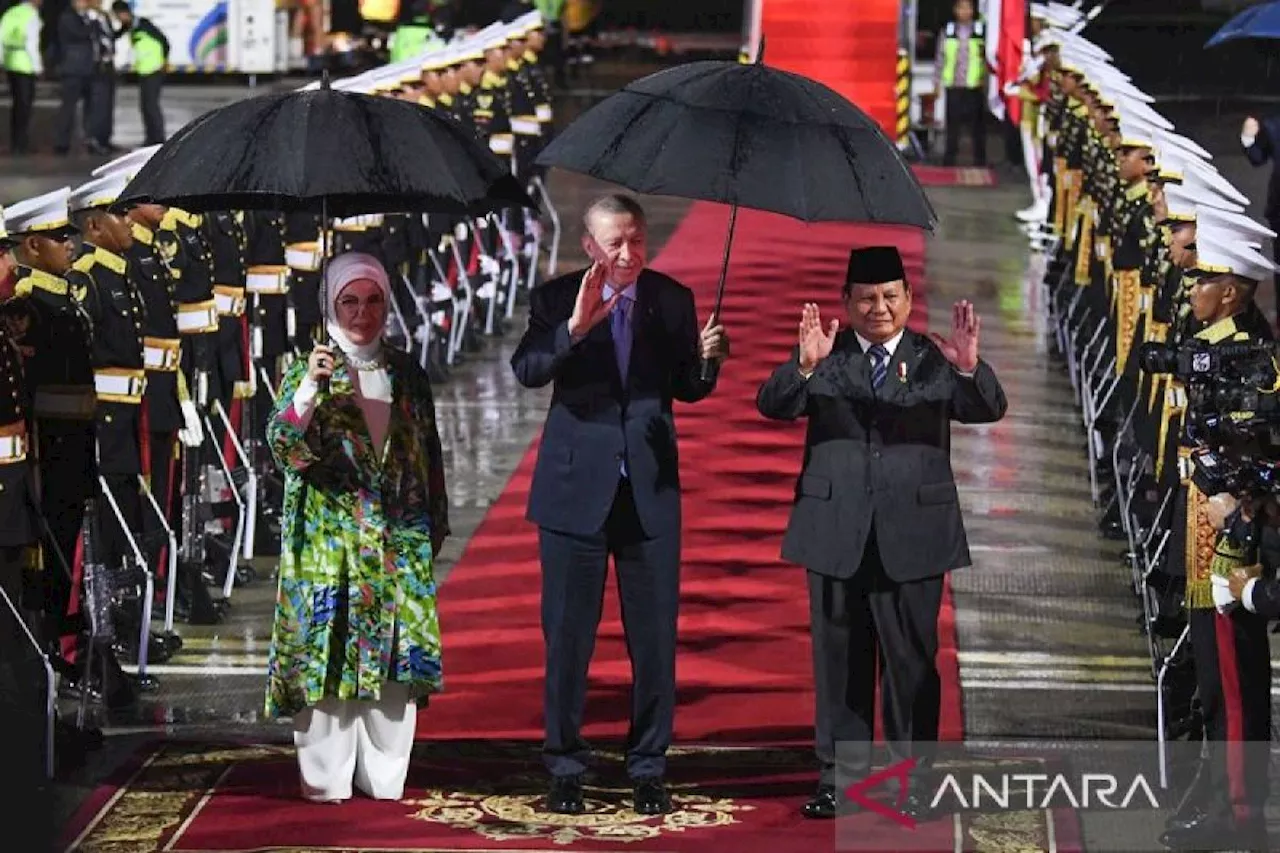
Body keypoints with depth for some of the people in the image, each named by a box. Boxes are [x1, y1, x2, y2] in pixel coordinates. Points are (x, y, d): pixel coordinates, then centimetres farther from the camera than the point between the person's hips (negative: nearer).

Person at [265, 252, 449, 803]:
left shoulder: (406, 374, 13)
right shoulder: (307, 369, 1)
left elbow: (428, 450, 18)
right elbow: (283, 446, -12)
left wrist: (435, 525, 16)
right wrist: (310, 388, -27)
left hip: (399, 540, 4)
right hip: (328, 536, -4)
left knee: (395, 652, 2)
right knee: (327, 650, -6)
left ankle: (383, 776, 9)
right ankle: (326, 778, -2)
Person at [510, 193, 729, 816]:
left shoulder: (673, 299, 3)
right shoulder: (555, 299, -4)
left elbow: (687, 389, 9)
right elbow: (527, 370, -19)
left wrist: (705, 358, -12)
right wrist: (575, 327, -34)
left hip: (650, 490, 2)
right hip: (576, 487, -2)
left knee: (655, 637, 4)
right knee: (567, 636, 5)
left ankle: (648, 769, 15)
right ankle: (564, 769, 16)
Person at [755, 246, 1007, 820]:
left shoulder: (933, 360, 5)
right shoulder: (823, 359, 5)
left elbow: (989, 410, -7)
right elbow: (772, 406, -9)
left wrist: (969, 369, -29)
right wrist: (804, 365, -30)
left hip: (912, 535, 0)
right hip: (835, 535, 1)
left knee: (912, 660, 4)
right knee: (839, 659, 6)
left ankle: (914, 778, 12)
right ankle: (841, 776, 14)